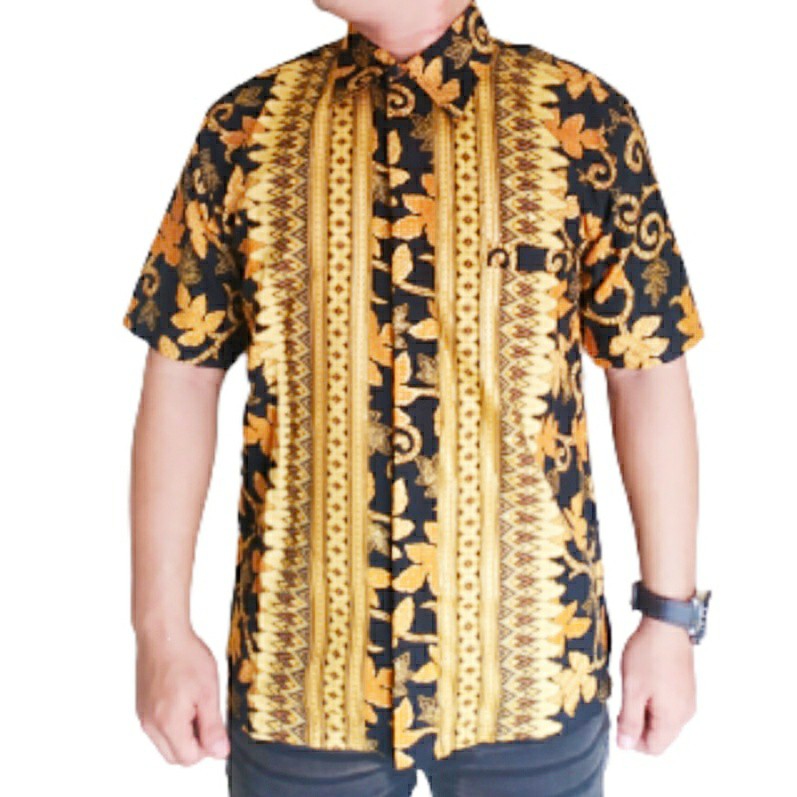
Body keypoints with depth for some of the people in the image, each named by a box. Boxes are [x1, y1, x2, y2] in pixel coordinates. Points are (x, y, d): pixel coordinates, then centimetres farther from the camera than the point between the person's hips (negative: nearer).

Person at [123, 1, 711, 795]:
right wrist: (161, 628, -1)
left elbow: (648, 370, 0)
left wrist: (670, 614, -1)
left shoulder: (584, 120, -3)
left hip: (532, 669, 0)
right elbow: (181, 376, 1)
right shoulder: (245, 128, 0)